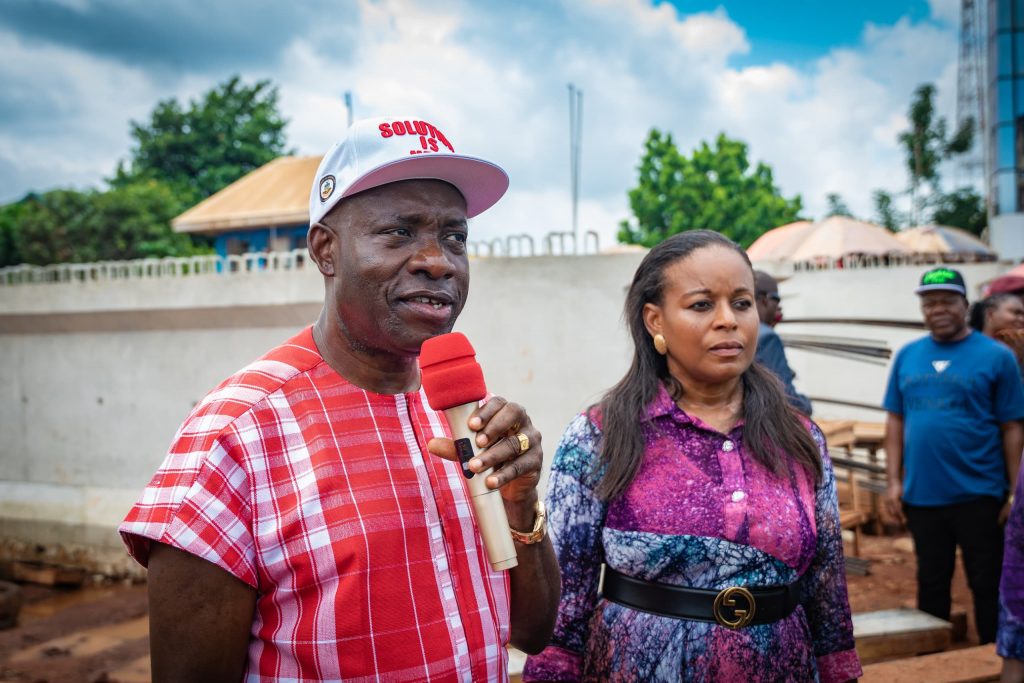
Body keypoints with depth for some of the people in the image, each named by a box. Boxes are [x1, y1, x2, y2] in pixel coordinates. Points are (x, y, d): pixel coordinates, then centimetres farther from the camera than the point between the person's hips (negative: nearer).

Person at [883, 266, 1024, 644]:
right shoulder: (907, 356, 6)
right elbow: (895, 422, 9)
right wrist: (893, 481, 4)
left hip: (978, 496, -3)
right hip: (921, 495, 3)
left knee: (987, 585, 7)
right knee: (931, 583, 15)